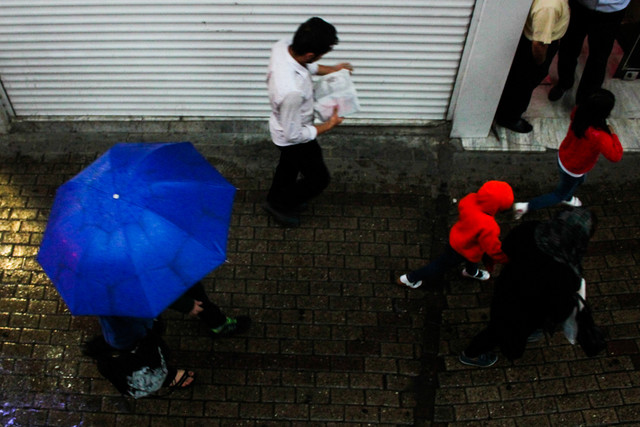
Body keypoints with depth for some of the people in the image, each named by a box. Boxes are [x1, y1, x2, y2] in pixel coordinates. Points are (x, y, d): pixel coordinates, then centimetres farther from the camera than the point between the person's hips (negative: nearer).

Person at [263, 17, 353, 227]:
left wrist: (332, 69, 0)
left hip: (282, 125, 8)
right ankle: (280, 205, 38)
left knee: (289, 165, 34)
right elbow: (294, 135, -31)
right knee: (319, 178, 18)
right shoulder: (292, 91, -47)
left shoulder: (283, 45, -23)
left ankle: (275, 199, 60)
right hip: (293, 139, -8)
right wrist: (328, 125, -19)